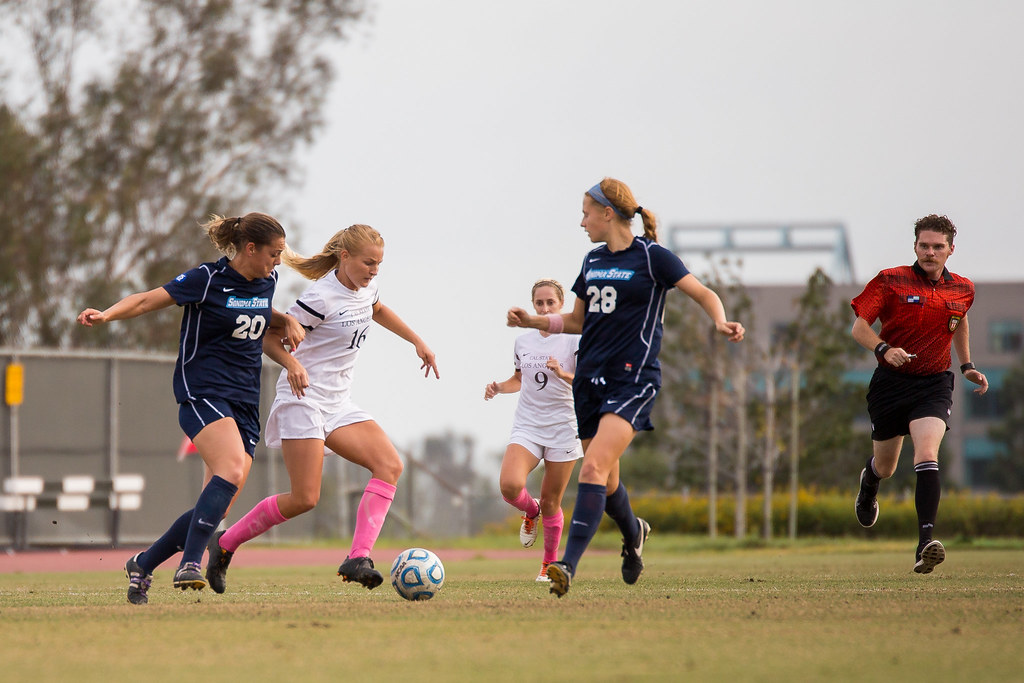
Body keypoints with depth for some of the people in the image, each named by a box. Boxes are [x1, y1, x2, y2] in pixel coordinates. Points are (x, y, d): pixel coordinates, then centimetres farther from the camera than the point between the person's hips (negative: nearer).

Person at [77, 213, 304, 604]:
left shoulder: (265, 282, 12)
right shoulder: (208, 280, -8)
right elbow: (148, 300, -10)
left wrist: (286, 322, 13)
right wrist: (106, 314, -27)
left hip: (245, 404, 7)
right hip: (202, 394, -7)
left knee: (217, 508, -2)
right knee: (232, 469, -32)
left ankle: (143, 565, 15)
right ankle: (189, 564, -35)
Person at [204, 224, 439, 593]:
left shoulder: (365, 287, 7)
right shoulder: (322, 297, -18)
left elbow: (377, 310, 33)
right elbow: (270, 338, -14)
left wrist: (418, 342, 29)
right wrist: (292, 364, -33)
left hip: (338, 403, 8)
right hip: (304, 400, -8)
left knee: (390, 465, -13)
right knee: (305, 499, -13)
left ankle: (358, 559, -21)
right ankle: (224, 544, 6)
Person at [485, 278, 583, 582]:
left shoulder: (573, 340, -3)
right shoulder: (523, 341, 10)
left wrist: (563, 374, -28)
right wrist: (499, 388, 7)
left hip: (563, 428, -3)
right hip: (527, 426, 3)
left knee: (551, 502, 2)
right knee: (510, 485, -23)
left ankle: (550, 564, 21)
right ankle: (531, 512, 12)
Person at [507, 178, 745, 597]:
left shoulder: (651, 257, -5)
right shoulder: (593, 261, 14)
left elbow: (704, 295, -2)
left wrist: (721, 323, -21)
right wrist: (533, 321, 13)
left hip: (632, 380, -7)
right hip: (591, 379, 7)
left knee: (594, 467, -22)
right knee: (605, 480, 12)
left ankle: (569, 566, -26)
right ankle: (633, 533, 43)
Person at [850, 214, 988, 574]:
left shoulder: (962, 290, 5)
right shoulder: (891, 281, -6)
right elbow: (859, 327, -7)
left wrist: (967, 366, 19)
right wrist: (884, 349, -25)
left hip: (934, 384, 0)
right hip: (890, 382, 0)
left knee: (926, 454, -24)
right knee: (885, 466, 14)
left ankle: (925, 543, -32)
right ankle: (869, 482, 55)